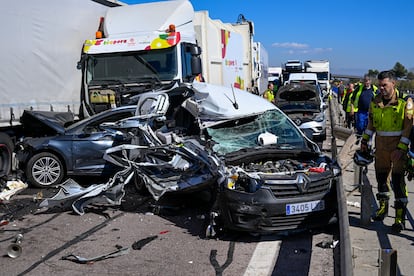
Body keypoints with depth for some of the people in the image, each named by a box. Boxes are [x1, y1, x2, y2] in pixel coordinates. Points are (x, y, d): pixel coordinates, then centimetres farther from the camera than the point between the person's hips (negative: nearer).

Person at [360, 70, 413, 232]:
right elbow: (371, 123, 17)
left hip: (398, 146, -5)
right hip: (381, 146, 5)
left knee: (397, 178, -6)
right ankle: (383, 206, 31)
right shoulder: (375, 101, 5)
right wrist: (364, 140, 13)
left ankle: (400, 216, 1)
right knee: (381, 175, 12)